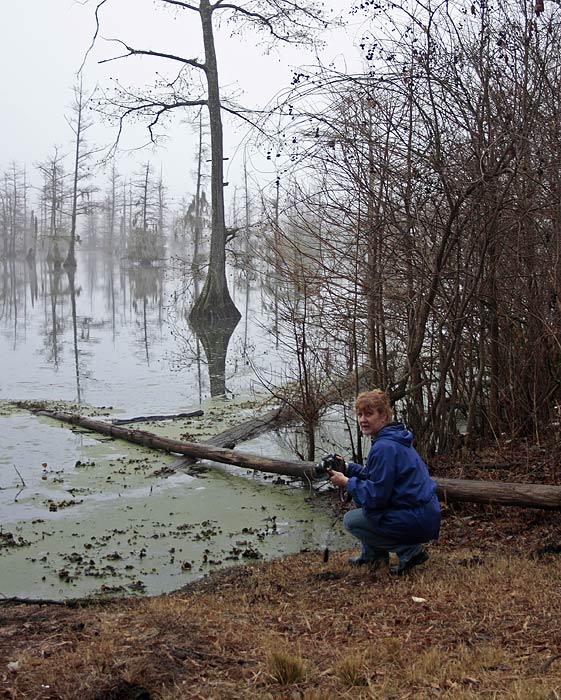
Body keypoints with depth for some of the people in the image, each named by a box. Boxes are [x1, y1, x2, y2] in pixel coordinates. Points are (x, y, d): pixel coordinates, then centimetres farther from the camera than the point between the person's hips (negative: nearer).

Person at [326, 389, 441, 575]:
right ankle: (372, 554, 26)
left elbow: (376, 496, -20)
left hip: (417, 522, -10)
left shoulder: (384, 447, -21)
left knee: (351, 520, 2)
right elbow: (377, 478, 19)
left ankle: (409, 550, -2)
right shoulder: (392, 438, 11)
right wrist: (348, 468, 8)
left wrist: (346, 483, -10)